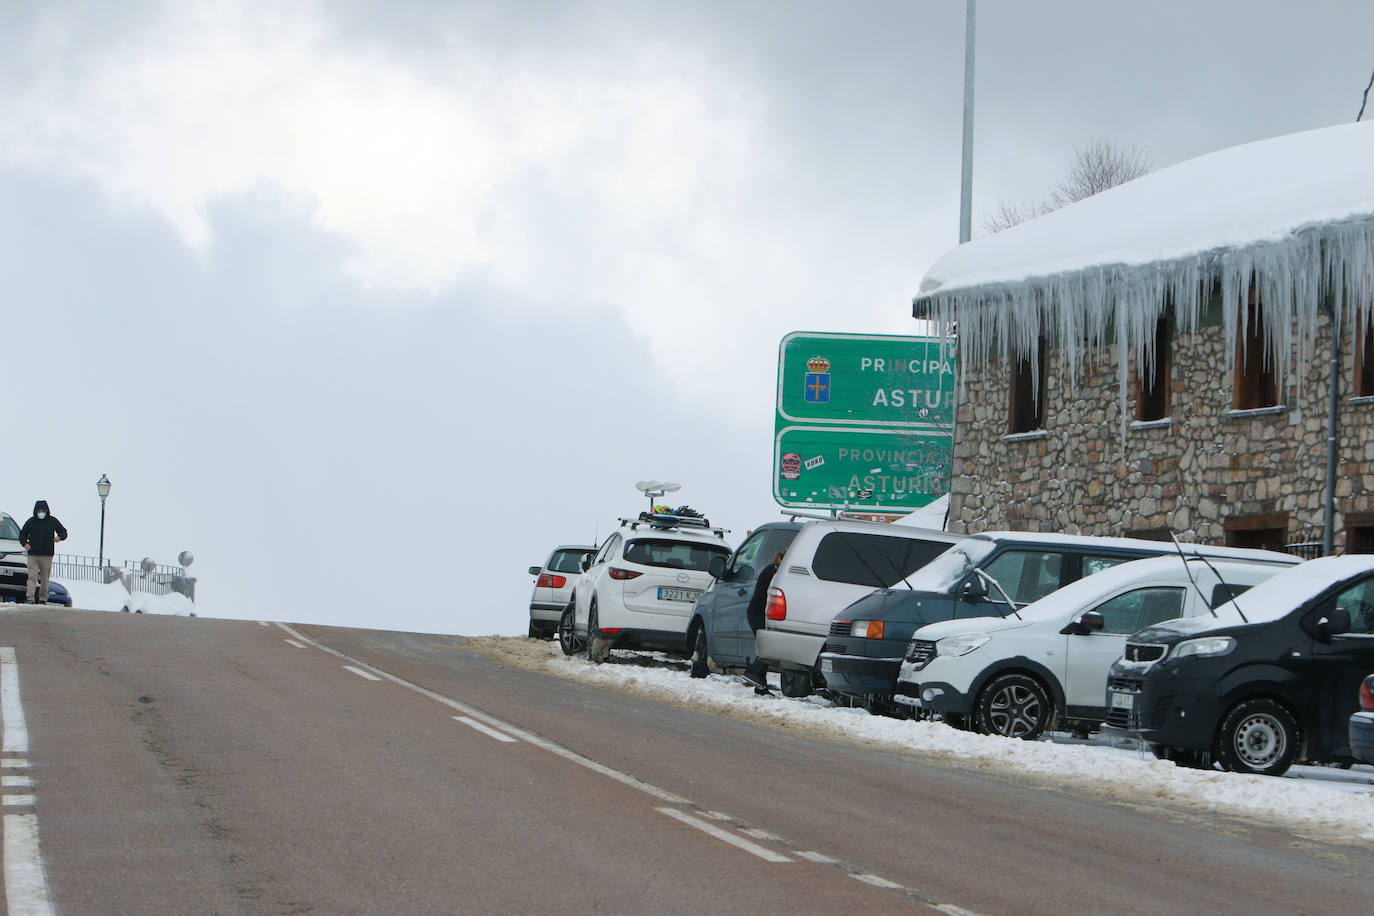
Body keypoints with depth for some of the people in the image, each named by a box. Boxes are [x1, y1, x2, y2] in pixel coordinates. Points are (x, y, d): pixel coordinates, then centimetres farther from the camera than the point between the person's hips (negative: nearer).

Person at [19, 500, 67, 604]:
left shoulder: (52, 521, 7)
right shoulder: (31, 522, 6)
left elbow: (63, 532, 15)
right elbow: (22, 534, 15)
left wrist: (59, 537, -9)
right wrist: (25, 543, -6)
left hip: (47, 556, 1)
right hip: (33, 555, -1)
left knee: (45, 579, 4)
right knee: (32, 577, -13)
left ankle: (43, 599, 12)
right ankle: (29, 599, -20)